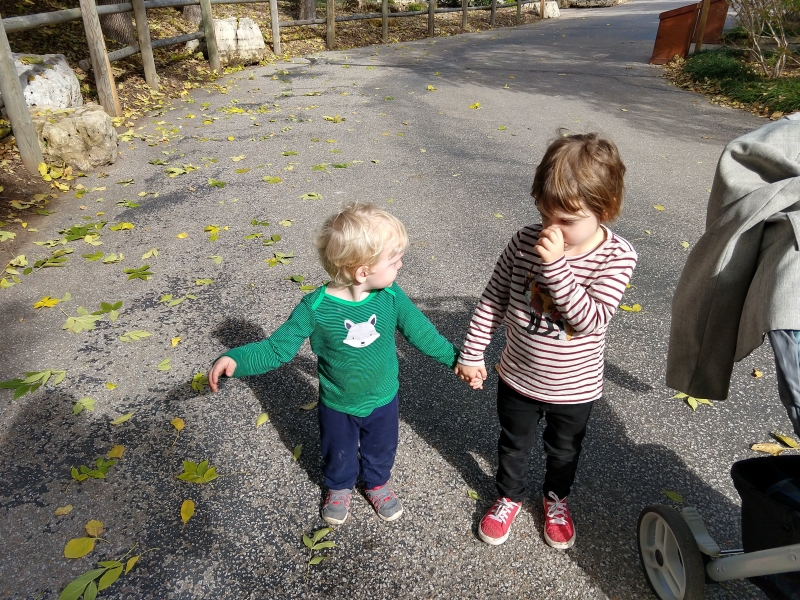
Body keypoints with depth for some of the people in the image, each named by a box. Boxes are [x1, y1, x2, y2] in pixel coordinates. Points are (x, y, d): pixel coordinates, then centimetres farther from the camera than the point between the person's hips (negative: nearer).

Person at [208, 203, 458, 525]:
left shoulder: (391, 296, -21)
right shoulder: (316, 307, -29)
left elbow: (421, 332, -7)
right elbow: (278, 347, -23)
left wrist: (455, 357, 0)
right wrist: (234, 360, -36)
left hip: (382, 400, 2)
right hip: (337, 406, -2)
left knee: (381, 450, 27)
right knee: (338, 455, 26)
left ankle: (377, 483, 59)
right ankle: (339, 488, 58)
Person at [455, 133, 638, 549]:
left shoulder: (616, 257, -21)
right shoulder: (527, 240, -17)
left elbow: (589, 319, -31)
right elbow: (494, 298, -7)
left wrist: (557, 265, -40)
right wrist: (472, 353, -5)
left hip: (573, 388, -1)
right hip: (518, 378, 1)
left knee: (564, 452, 26)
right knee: (513, 445, 24)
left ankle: (556, 498, 56)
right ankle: (509, 496, 52)